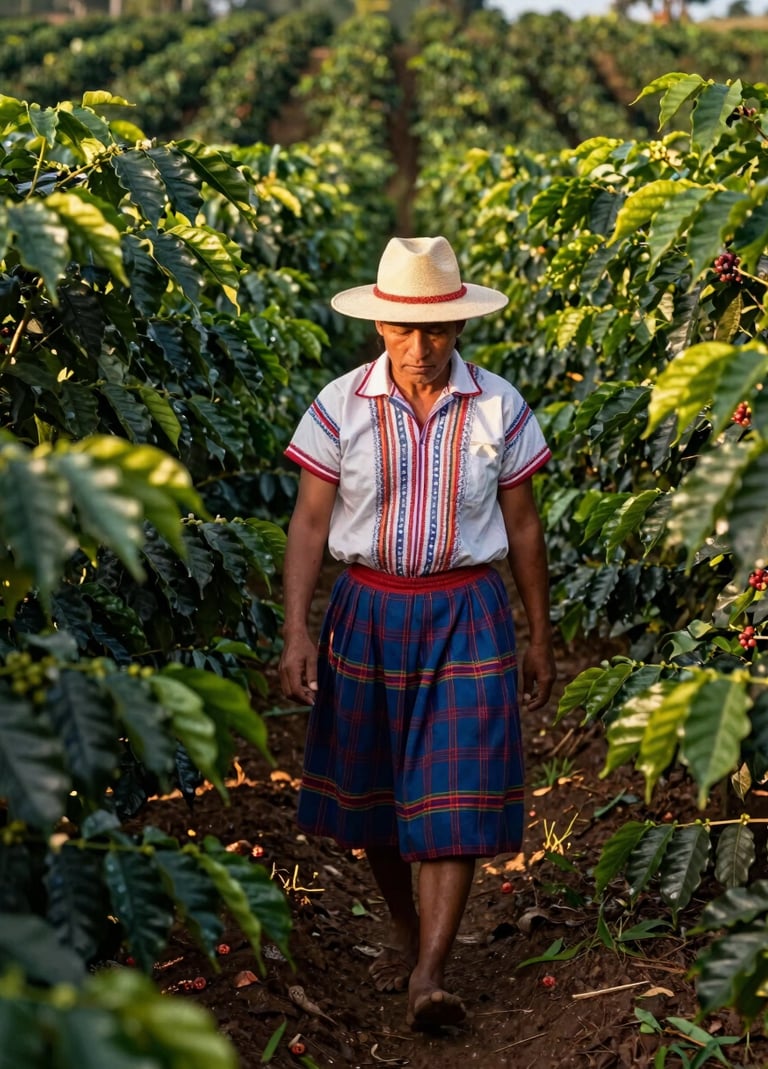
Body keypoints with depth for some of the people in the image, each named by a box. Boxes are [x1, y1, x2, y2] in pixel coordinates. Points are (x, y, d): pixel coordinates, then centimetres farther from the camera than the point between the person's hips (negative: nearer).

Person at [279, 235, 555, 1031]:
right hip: (367, 613, 1)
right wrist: (296, 632, -13)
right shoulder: (341, 405, -5)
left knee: (453, 795, -8)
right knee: (369, 787, 12)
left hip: (464, 616, -1)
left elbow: (522, 527, 3)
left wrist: (540, 638, 7)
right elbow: (309, 523, -4)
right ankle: (403, 927, 35)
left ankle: (429, 976, -7)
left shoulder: (498, 408, -4)